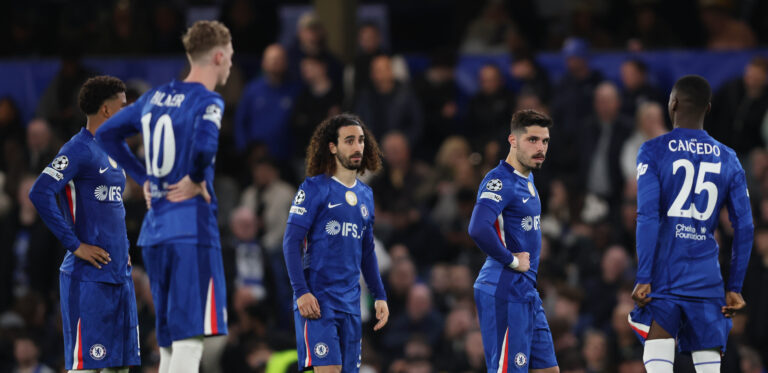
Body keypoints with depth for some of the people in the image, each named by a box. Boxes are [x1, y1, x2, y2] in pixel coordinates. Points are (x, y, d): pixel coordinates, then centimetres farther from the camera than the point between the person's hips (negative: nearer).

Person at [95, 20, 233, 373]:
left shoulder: (156, 97, 15)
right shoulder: (208, 102, -8)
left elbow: (107, 134, 22)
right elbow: (204, 144, -29)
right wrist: (197, 180, -11)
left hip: (155, 227, 8)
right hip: (192, 225, -8)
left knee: (170, 342, 13)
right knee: (190, 338, -11)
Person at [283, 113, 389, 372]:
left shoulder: (365, 195, 16)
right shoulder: (315, 188, -4)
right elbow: (291, 242, -9)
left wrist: (380, 296, 17)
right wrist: (301, 292, -18)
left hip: (350, 301, 7)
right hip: (317, 299, -7)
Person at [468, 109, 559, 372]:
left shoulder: (527, 180, 15)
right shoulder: (500, 181, -15)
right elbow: (478, 229, -31)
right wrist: (511, 260, -19)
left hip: (527, 293, 10)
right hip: (505, 294, -10)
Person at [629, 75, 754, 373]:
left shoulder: (654, 151, -2)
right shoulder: (727, 159, 9)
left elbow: (648, 217, -11)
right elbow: (744, 228, 7)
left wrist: (643, 278, -10)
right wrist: (734, 287, 12)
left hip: (664, 278, -3)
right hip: (707, 281, 3)